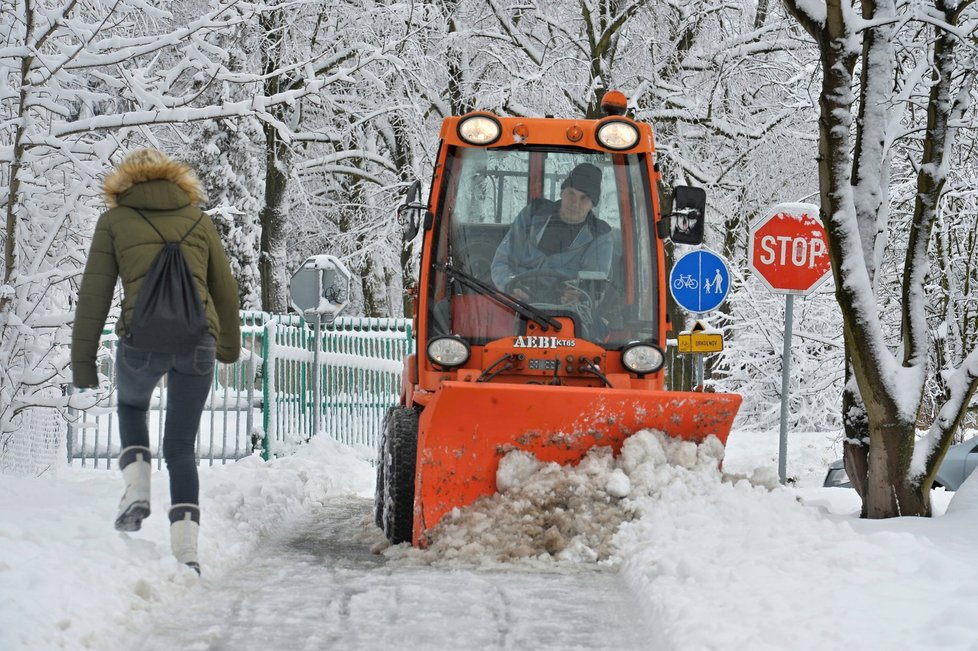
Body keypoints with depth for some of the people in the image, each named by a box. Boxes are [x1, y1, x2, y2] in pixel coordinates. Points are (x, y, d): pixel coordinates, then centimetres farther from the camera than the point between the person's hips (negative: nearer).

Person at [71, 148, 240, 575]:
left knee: (131, 406, 32)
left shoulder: (114, 221, 12)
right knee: (181, 448, 13)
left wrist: (82, 360, 9)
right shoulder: (197, 218, 18)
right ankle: (186, 552, 2)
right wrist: (229, 346, 35)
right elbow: (225, 290, 21)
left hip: (142, 339, -1)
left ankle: (136, 491, 13)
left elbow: (94, 295, 7)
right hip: (198, 342, 1)